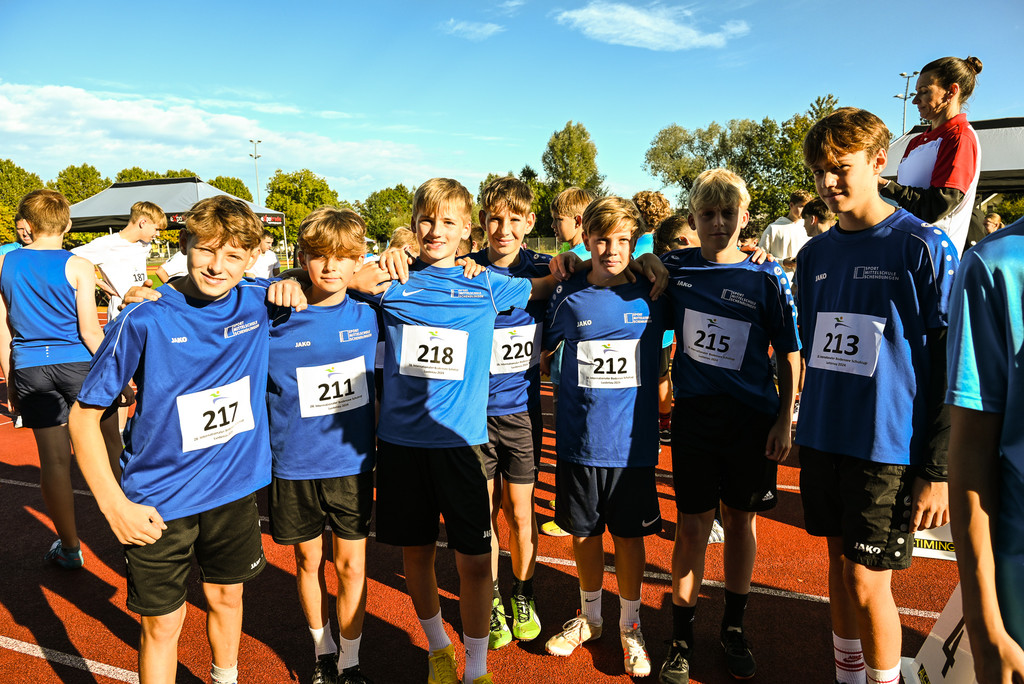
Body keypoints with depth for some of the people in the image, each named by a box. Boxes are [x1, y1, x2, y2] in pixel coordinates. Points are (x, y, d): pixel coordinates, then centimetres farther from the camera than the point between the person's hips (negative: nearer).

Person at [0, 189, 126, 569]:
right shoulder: (77, 267, -8)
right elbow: (90, 331, -11)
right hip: (78, 364, -3)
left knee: (54, 460, 8)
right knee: (109, 450, 10)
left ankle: (69, 547, 21)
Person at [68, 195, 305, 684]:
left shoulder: (259, 304, -6)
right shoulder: (144, 320, -16)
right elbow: (83, 415, -9)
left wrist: (292, 282, -10)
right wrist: (114, 505, -14)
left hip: (235, 487, 4)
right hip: (160, 501, -3)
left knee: (227, 597, 23)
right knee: (162, 624, 10)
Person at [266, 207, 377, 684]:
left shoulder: (368, 314, -4)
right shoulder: (276, 319, -10)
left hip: (352, 464, 1)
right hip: (293, 466, 0)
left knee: (351, 566, 10)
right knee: (308, 561, 16)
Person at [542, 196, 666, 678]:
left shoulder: (651, 296, -3)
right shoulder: (569, 297, -1)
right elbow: (540, 346, 14)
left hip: (632, 442, -1)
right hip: (579, 440, 1)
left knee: (629, 536, 10)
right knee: (584, 533, 14)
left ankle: (629, 625, 32)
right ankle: (589, 616, 38)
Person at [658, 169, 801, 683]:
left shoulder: (767, 277, -4)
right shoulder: (674, 268, -1)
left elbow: (789, 353, 0)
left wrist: (785, 419, -4)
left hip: (752, 418, 0)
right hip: (694, 415, 0)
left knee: (741, 520, 13)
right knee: (692, 526, 5)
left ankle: (734, 627, 32)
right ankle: (681, 638, 21)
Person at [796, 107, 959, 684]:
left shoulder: (924, 247, -8)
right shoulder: (815, 254, 8)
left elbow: (950, 366, -9)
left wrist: (937, 470, -12)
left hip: (889, 446, -5)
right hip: (822, 439, 5)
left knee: (868, 582, 2)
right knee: (841, 566, 16)